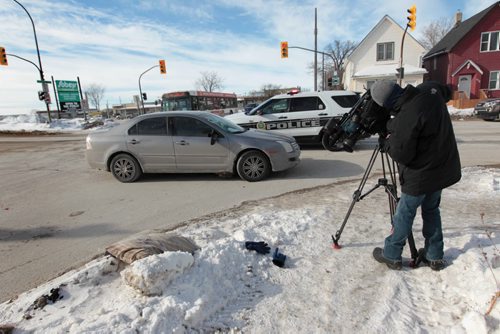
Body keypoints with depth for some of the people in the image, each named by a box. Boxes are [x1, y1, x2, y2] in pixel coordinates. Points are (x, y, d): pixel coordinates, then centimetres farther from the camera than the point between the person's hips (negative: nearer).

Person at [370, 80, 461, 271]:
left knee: (404, 214, 7)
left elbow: (401, 154, -23)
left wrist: (387, 141, -5)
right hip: (443, 168, 8)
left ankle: (391, 255, 24)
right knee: (431, 210, 21)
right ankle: (435, 257, 33)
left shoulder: (405, 119, -32)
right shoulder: (430, 89, -7)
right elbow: (447, 92, 19)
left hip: (421, 175, -8)